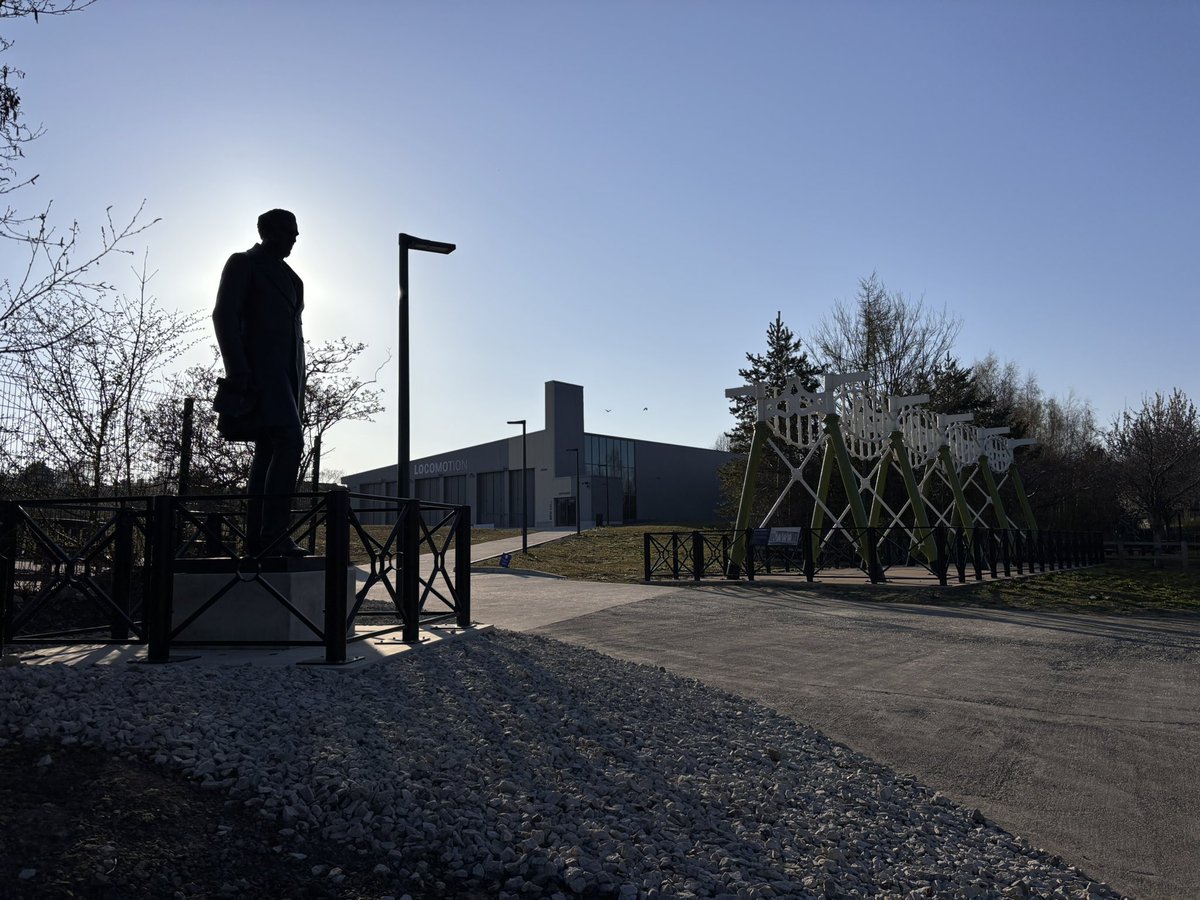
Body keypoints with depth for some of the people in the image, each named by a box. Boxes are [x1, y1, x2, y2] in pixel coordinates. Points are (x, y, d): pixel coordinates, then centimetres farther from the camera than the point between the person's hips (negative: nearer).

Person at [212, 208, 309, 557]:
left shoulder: (288, 276, 26)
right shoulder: (243, 264, 4)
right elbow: (224, 316, -5)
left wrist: (299, 383, 17)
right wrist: (239, 373, -16)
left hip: (285, 372, 8)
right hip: (259, 369, -8)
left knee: (268, 451, 4)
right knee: (289, 441, -22)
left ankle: (257, 539, 4)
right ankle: (274, 532, -23)